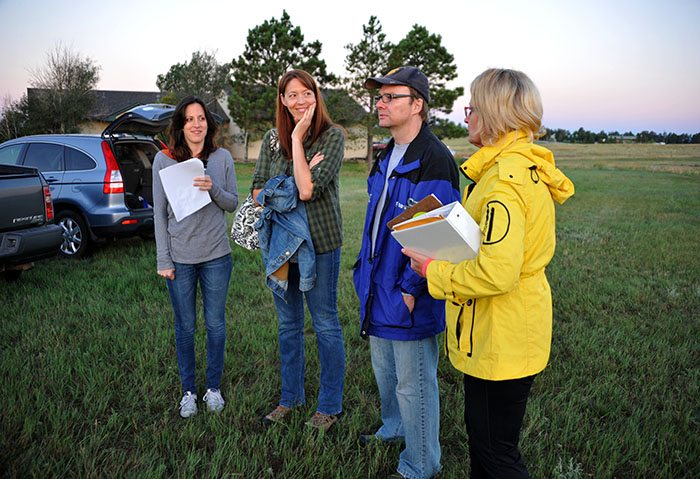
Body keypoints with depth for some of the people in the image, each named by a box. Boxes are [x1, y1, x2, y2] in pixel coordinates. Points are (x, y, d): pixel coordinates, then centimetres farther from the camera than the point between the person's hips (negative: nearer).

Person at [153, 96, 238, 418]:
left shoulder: (222, 158, 1)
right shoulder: (164, 160, -1)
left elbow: (233, 203, 5)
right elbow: (159, 212, 1)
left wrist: (213, 189, -17)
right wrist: (163, 259, -3)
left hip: (216, 255, 1)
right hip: (179, 256, 0)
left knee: (215, 324, 10)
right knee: (185, 326, 10)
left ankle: (213, 387, 29)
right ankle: (188, 390, 28)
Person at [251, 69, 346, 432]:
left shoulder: (332, 136, -9)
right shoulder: (272, 139, 6)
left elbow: (308, 189, -21)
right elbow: (257, 191, 6)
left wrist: (297, 139, -16)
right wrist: (291, 187, -12)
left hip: (319, 242, -5)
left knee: (325, 325, 6)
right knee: (288, 324, 17)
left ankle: (330, 405, 25)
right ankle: (290, 397, 36)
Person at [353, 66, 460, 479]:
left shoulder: (434, 160, -19)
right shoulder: (386, 157, 11)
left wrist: (410, 288, -21)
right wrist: (367, 268, 17)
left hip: (409, 295, -9)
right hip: (379, 289, 9)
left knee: (414, 384, 7)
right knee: (385, 371, 26)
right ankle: (395, 429, 51)